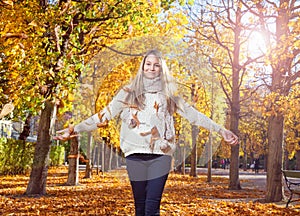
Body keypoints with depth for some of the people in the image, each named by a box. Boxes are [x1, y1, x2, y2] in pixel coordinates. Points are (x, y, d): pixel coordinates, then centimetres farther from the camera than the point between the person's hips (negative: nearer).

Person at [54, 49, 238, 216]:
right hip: (135, 155, 1)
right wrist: (75, 129, -2)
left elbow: (192, 114, 9)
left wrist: (221, 130, 3)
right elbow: (104, 115, 5)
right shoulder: (129, 93, 8)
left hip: (160, 155, 0)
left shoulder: (169, 94, 11)